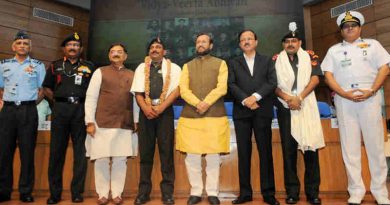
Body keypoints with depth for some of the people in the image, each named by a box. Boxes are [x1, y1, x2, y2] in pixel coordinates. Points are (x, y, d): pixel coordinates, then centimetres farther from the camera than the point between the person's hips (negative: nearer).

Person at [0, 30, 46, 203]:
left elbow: (42, 90, 7)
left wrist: (30, 104, 0)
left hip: (28, 111, -2)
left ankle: (26, 192, 7)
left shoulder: (38, 65, 8)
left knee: (27, 151, 0)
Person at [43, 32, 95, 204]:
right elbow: (46, 87, 16)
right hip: (60, 108, 1)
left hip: (81, 109, -1)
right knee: (56, 150, 3)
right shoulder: (55, 66, 15)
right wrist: (56, 100, 4)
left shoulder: (89, 67, 12)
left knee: (80, 151, 0)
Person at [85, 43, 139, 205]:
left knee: (120, 160, 5)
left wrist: (136, 121, 6)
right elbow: (90, 97, 1)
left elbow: (135, 99, 11)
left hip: (125, 125, 2)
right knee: (101, 159, 3)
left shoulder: (132, 75, 13)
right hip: (102, 123, -1)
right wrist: (90, 122, -6)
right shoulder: (100, 72, 6)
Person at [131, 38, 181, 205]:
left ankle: (167, 192, 8)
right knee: (145, 151, 4)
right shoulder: (141, 68, 14)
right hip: (146, 111, 2)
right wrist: (146, 108, -13)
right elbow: (138, 92, 5)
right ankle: (143, 191, 13)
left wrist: (160, 108, -16)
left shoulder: (174, 68, 7)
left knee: (166, 151, -1)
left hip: (165, 111, -2)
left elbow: (176, 90, -6)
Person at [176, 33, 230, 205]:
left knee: (213, 157, 2)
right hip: (190, 116, 2)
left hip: (215, 115, -1)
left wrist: (206, 103, -17)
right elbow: (183, 90, 2)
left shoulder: (220, 63, 10)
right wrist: (197, 103, -15)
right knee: (192, 157, 2)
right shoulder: (187, 66, 16)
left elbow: (222, 87, -4)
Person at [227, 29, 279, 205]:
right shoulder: (233, 63, 14)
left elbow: (272, 83, 0)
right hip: (241, 112, 1)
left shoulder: (267, 61, 14)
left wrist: (255, 96, -14)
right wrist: (245, 100, -13)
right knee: (243, 153, 3)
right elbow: (231, 85, 1)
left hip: (262, 111, 0)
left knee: (265, 152, 0)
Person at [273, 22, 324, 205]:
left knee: (310, 147, -2)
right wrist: (287, 98, -13)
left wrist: (299, 98, -13)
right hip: (285, 108, 0)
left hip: (307, 107, 0)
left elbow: (315, 78, -1)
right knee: (288, 149, 2)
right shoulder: (276, 60, 9)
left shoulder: (310, 56, 10)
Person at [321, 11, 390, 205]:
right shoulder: (333, 50, 14)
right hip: (344, 101, 1)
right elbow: (328, 75, 4)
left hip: (369, 99, 0)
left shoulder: (372, 44, 13)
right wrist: (344, 93, -9)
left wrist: (371, 91, -11)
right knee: (350, 147, 2)